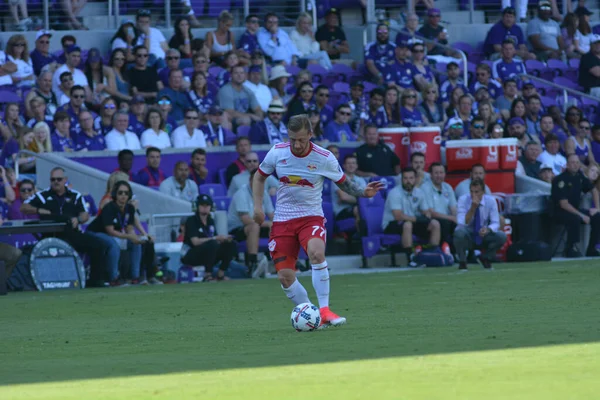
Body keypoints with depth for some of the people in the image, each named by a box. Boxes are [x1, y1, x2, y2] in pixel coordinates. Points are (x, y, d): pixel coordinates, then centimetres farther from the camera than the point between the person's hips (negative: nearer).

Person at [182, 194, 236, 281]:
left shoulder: (210, 221, 11)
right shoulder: (191, 221, -11)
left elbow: (218, 241, 8)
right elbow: (195, 241, -23)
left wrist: (224, 239, -15)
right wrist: (215, 238, -26)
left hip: (207, 254, 7)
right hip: (190, 257, -7)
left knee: (231, 244, -6)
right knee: (212, 244, -34)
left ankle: (220, 274, -6)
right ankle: (207, 275, -26)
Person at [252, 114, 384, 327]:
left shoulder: (324, 158, -10)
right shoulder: (277, 152, -5)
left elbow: (343, 183, 5)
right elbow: (259, 177, 13)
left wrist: (362, 192, -13)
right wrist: (258, 206, 2)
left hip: (311, 217, -3)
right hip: (282, 220, 3)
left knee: (316, 252, -33)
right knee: (285, 276, -5)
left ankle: (324, 311, -26)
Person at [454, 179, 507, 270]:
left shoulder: (490, 201, -11)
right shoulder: (463, 199, -16)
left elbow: (495, 223, -11)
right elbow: (462, 223, -25)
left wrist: (488, 229, -34)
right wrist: (473, 208, -38)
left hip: (483, 236, 2)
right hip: (468, 237, -2)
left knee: (501, 236, -25)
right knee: (459, 232, -37)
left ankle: (485, 258, 4)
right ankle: (462, 262, -11)